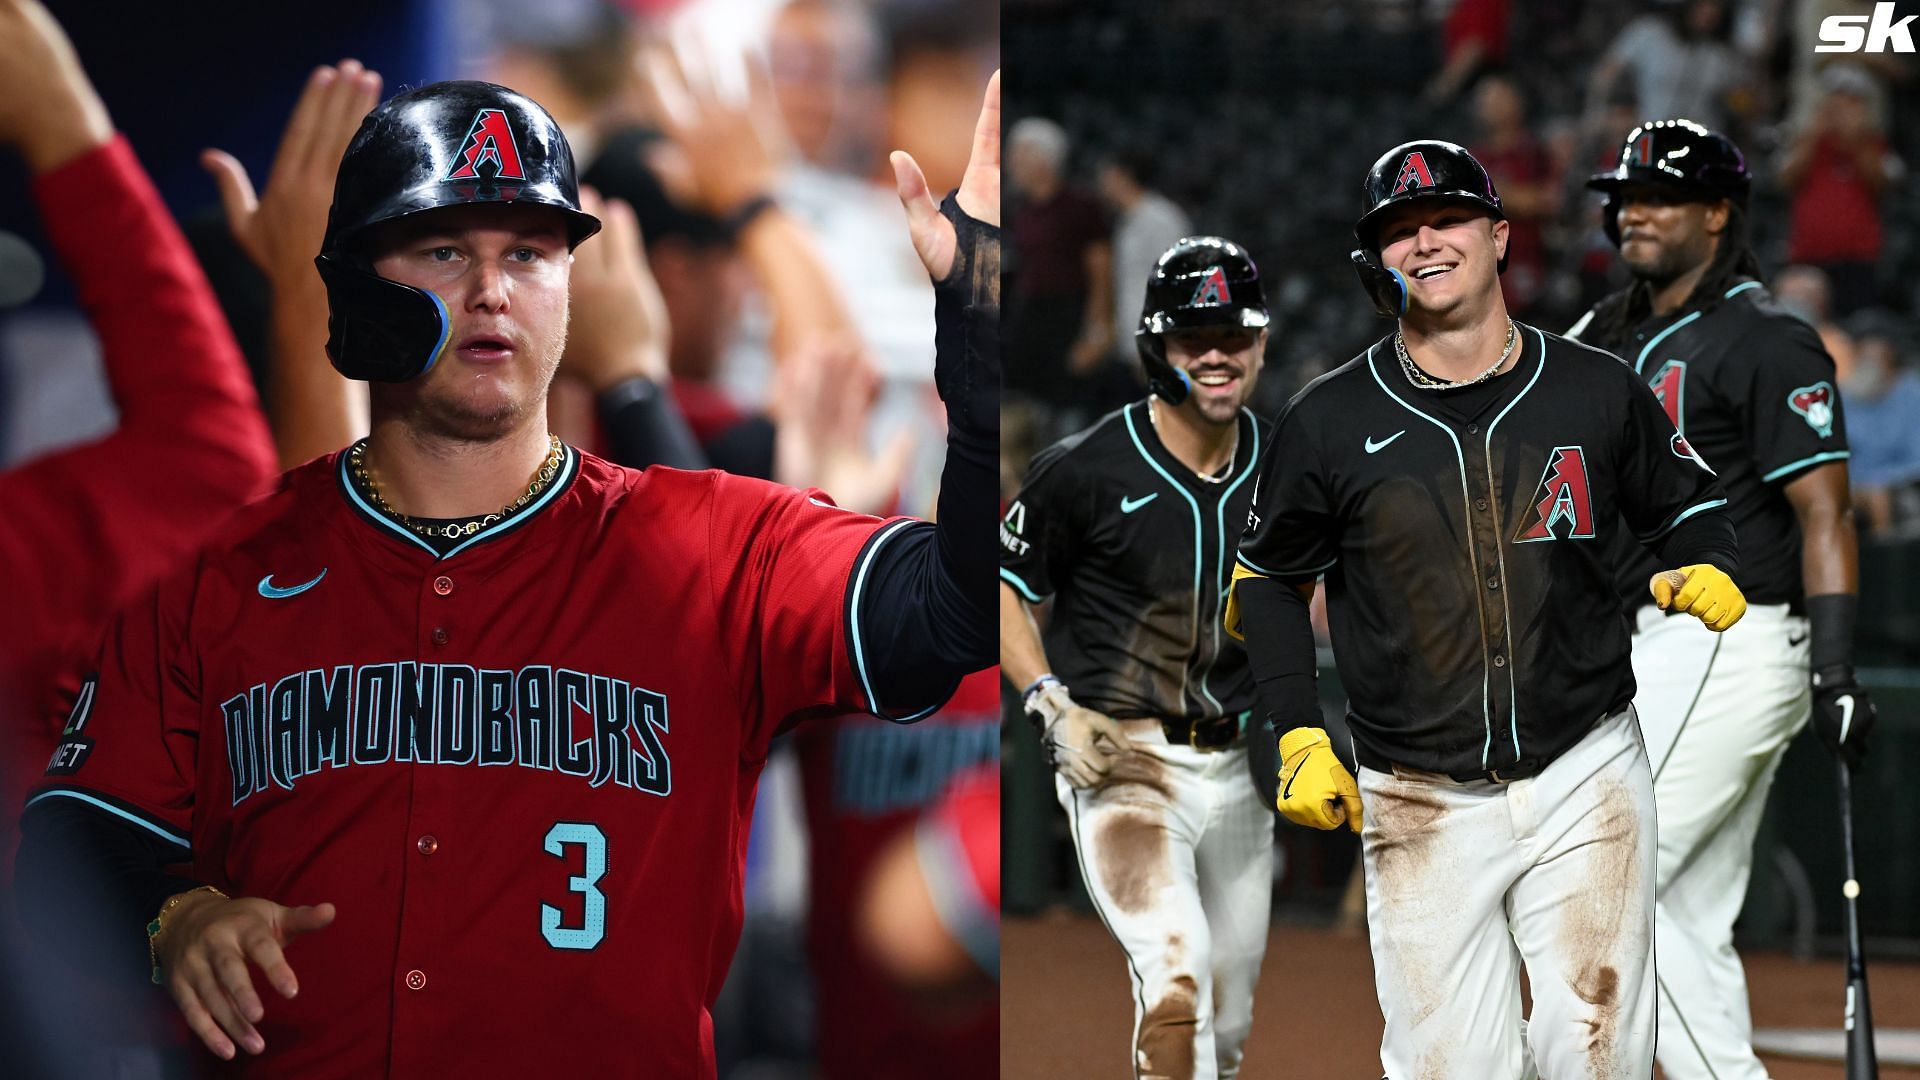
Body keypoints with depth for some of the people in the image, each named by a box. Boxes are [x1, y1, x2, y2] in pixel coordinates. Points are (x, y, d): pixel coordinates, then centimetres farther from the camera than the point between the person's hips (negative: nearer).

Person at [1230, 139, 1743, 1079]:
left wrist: (1708, 571, -5)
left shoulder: (1598, 392, 1)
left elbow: (1683, 500, 17)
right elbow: (1269, 577, 11)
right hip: (1421, 804, 0)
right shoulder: (1326, 422, -1)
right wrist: (1298, 735, 2)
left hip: (1587, 780, 1)